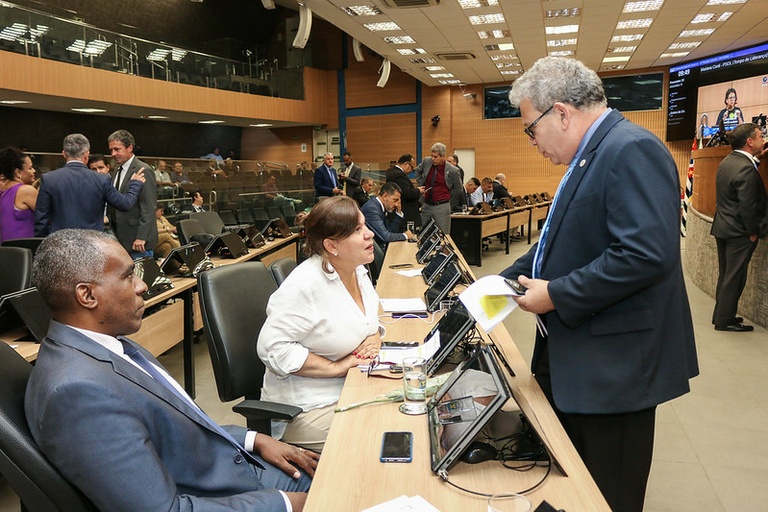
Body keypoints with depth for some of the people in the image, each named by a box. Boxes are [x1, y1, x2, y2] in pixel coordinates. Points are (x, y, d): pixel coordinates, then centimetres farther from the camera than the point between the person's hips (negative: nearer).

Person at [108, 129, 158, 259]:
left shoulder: (143, 171, -13)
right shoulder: (118, 170, 14)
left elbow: (148, 208, -17)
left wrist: (142, 237, -20)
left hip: (137, 240, -8)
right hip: (119, 238, 8)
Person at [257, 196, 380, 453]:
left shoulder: (358, 271, 4)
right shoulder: (304, 285, -22)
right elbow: (272, 347, -23)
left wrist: (374, 339, -4)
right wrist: (337, 367, -21)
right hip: (309, 406, -8)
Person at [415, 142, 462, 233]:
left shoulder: (452, 171, -9)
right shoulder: (427, 161, 0)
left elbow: (458, 190, 6)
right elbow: (417, 171, 23)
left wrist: (445, 196, 4)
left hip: (442, 207, -4)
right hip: (426, 205, 4)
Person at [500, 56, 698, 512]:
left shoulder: (632, 150, -19)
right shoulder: (591, 156, 13)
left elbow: (648, 253, -29)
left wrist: (556, 295, -21)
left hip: (614, 367, -9)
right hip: (576, 361, 10)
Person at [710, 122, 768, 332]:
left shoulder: (727, 161, 7)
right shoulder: (746, 168, -22)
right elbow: (748, 206, -22)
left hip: (722, 228, 9)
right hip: (739, 232, -9)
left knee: (725, 274, 17)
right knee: (734, 277, 1)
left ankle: (721, 314, 26)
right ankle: (725, 320, 9)